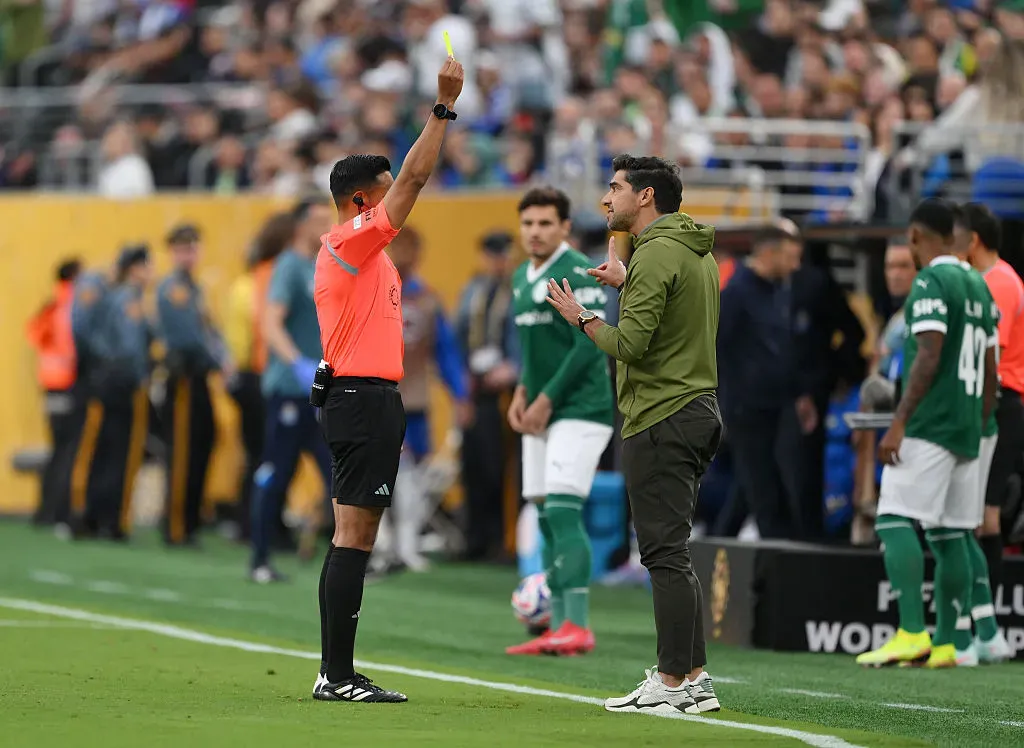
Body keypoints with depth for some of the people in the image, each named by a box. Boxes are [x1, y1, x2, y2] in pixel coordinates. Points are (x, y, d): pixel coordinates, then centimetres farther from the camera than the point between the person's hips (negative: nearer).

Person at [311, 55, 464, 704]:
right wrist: (444, 106, -14)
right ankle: (339, 675, -12)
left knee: (355, 536, 9)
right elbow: (415, 178, -16)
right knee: (354, 535, -11)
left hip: (358, 398, 10)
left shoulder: (355, 250, 20)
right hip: (365, 400, -10)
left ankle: (336, 674, 9)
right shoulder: (353, 240, -9)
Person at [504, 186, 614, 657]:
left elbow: (589, 344, -17)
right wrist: (523, 391, 10)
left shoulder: (577, 273, -11)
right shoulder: (522, 278, 16)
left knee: (563, 513, -16)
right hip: (541, 413, 9)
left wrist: (546, 401, -15)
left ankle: (578, 626, -18)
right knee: (547, 520, 7)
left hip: (580, 410, -9)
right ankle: (557, 628, 10)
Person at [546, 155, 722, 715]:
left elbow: (630, 344, -21)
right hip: (699, 411, 10)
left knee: (665, 553, -8)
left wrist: (581, 318, -5)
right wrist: (628, 284, 25)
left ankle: (672, 684, -8)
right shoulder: (698, 252, 15)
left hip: (660, 421, -10)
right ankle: (693, 677, 14)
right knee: (672, 553, 14)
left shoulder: (656, 254, -15)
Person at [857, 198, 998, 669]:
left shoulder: (930, 283, -9)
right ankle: (947, 643, 7)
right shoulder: (978, 288, 17)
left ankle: (911, 633, -22)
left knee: (895, 520, -12)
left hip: (928, 426, -9)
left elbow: (929, 358, -18)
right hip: (966, 430, 9)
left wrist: (899, 423, -19)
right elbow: (989, 372, 19)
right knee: (949, 534, 9)